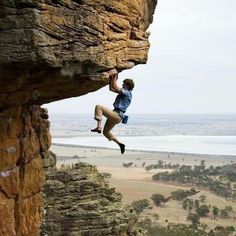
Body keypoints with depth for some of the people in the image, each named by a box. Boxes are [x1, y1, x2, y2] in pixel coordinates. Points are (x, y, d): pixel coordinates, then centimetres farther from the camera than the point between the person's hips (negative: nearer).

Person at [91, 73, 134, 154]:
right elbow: (111, 89, 28)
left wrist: (115, 78, -10)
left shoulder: (128, 93, -8)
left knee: (98, 107, -17)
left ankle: (98, 127, -26)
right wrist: (111, 79, 18)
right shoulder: (123, 92, 20)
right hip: (115, 115, 10)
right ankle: (120, 144, 17)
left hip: (116, 115, -10)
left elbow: (115, 88, -20)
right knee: (106, 132, 16)